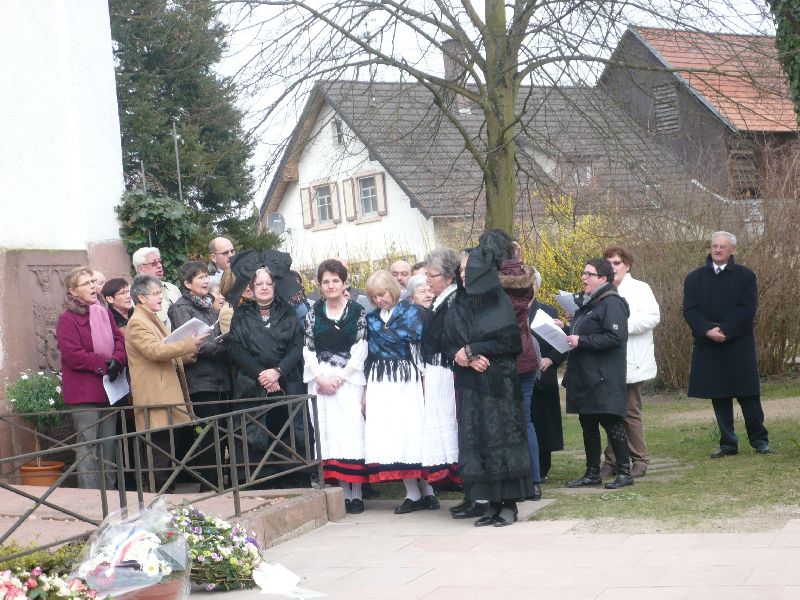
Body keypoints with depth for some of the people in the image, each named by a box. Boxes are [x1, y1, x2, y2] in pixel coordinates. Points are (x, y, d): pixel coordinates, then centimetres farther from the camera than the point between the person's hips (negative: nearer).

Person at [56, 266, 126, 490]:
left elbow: (119, 340, 8)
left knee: (109, 446, 11)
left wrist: (117, 361, -12)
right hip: (84, 393, -7)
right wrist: (104, 364, -15)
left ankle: (109, 492, 19)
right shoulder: (67, 320, -7)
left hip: (108, 390, 7)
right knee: (87, 448, -7)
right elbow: (73, 356, -15)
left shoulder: (105, 313, 13)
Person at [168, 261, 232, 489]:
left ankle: (217, 484, 14)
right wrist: (223, 347, -12)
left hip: (222, 379, 6)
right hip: (201, 381, -6)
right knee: (213, 434, -7)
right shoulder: (181, 308, -3)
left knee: (222, 431, 6)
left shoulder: (211, 304, 17)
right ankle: (210, 485, 2)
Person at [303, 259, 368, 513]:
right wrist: (320, 377, -7)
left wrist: (339, 378, -10)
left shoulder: (357, 311, 3)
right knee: (329, 432, -1)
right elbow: (308, 349, 6)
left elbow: (360, 349, -3)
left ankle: (356, 493, -3)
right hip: (321, 381, 3)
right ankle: (343, 492, 2)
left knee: (351, 432, -6)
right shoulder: (313, 312, 10)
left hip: (349, 380, -3)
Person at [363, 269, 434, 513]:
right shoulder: (372, 318, 15)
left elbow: (413, 335, -13)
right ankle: (413, 493, 2)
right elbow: (369, 355, 16)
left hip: (406, 380, -4)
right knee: (389, 436, -2)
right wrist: (366, 389, 12)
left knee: (411, 431, -6)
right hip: (379, 383, 4)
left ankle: (426, 491, 1)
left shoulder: (411, 310, 3)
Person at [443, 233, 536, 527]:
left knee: (500, 439, -5)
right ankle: (493, 504, 6)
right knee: (476, 442, 1)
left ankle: (509, 504, 0)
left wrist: (470, 350, -13)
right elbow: (449, 345, 6)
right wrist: (469, 359, -13)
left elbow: (507, 340, -11)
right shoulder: (457, 307, 11)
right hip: (470, 386, 5)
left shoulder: (500, 303, -2)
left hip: (498, 385, -5)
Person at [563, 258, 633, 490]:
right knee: (588, 425, 13)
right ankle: (592, 473, 20)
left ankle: (624, 472, 4)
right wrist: (568, 332, 10)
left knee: (612, 423, -4)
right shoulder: (586, 302, 17)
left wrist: (581, 341, -21)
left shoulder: (612, 303, -13)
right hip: (584, 376, 10)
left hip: (604, 379, -10)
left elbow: (615, 337, -24)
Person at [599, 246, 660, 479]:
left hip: (631, 363, -5)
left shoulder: (639, 289, 0)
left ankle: (639, 461, 7)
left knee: (630, 412, -2)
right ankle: (612, 461, 13)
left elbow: (652, 316, -14)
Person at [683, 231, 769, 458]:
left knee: (748, 394, 1)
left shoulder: (745, 276, 1)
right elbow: (690, 310, -2)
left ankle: (759, 439, 15)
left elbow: (748, 309, -8)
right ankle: (728, 443, 13)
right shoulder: (694, 278, 6)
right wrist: (708, 330, -18)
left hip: (739, 345, -2)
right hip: (708, 346, 2)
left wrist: (725, 330, -18)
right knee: (719, 396, 5)